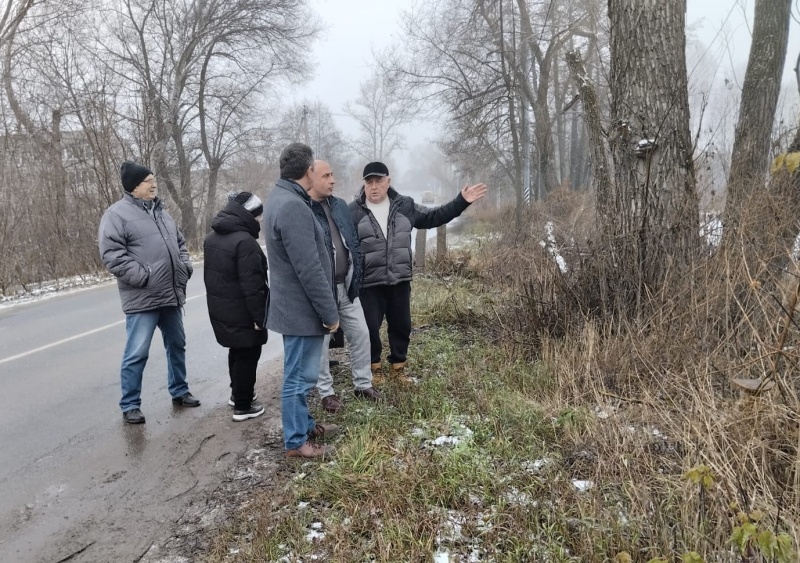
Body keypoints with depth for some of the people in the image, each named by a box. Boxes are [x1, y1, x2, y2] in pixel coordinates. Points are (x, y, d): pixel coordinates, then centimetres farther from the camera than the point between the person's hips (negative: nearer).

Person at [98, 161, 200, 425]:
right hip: (142, 298, -7)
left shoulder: (161, 211, 15)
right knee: (137, 354, -2)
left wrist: (185, 267, 6)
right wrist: (143, 277, -21)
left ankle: (179, 391, 33)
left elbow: (180, 243, 23)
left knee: (177, 346, 17)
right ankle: (130, 405, 12)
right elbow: (111, 254, -17)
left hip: (172, 295, 8)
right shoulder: (117, 214, -9)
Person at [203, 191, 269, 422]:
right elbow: (252, 284, -24)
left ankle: (238, 393, 37)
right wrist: (259, 316, -20)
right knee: (247, 355, 5)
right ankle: (243, 406, 13)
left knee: (236, 351, 24)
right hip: (242, 311, -9)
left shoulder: (212, 237, 8)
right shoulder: (244, 241, -23)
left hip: (219, 308, 9)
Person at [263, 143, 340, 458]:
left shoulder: (279, 197, 10)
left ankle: (304, 425, 35)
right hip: (303, 308, -10)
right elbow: (309, 270, -25)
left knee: (299, 373, 21)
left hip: (293, 305, 10)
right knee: (299, 376, 2)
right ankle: (296, 442, 14)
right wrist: (330, 312, -17)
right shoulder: (294, 207, -24)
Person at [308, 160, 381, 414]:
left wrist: (355, 277, 6)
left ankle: (363, 384, 29)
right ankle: (326, 392, 23)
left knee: (361, 334, 12)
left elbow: (353, 242, 12)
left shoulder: (340, 206, 7)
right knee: (320, 342, 7)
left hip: (346, 285, 6)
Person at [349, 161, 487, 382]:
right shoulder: (353, 212, -6)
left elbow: (433, 217, 13)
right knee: (370, 327, 4)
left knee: (401, 326, 13)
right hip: (369, 284, -3)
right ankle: (374, 366, 27)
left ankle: (398, 366, 32)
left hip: (400, 281, 3)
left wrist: (461, 201, 7)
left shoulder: (405, 206, 5)